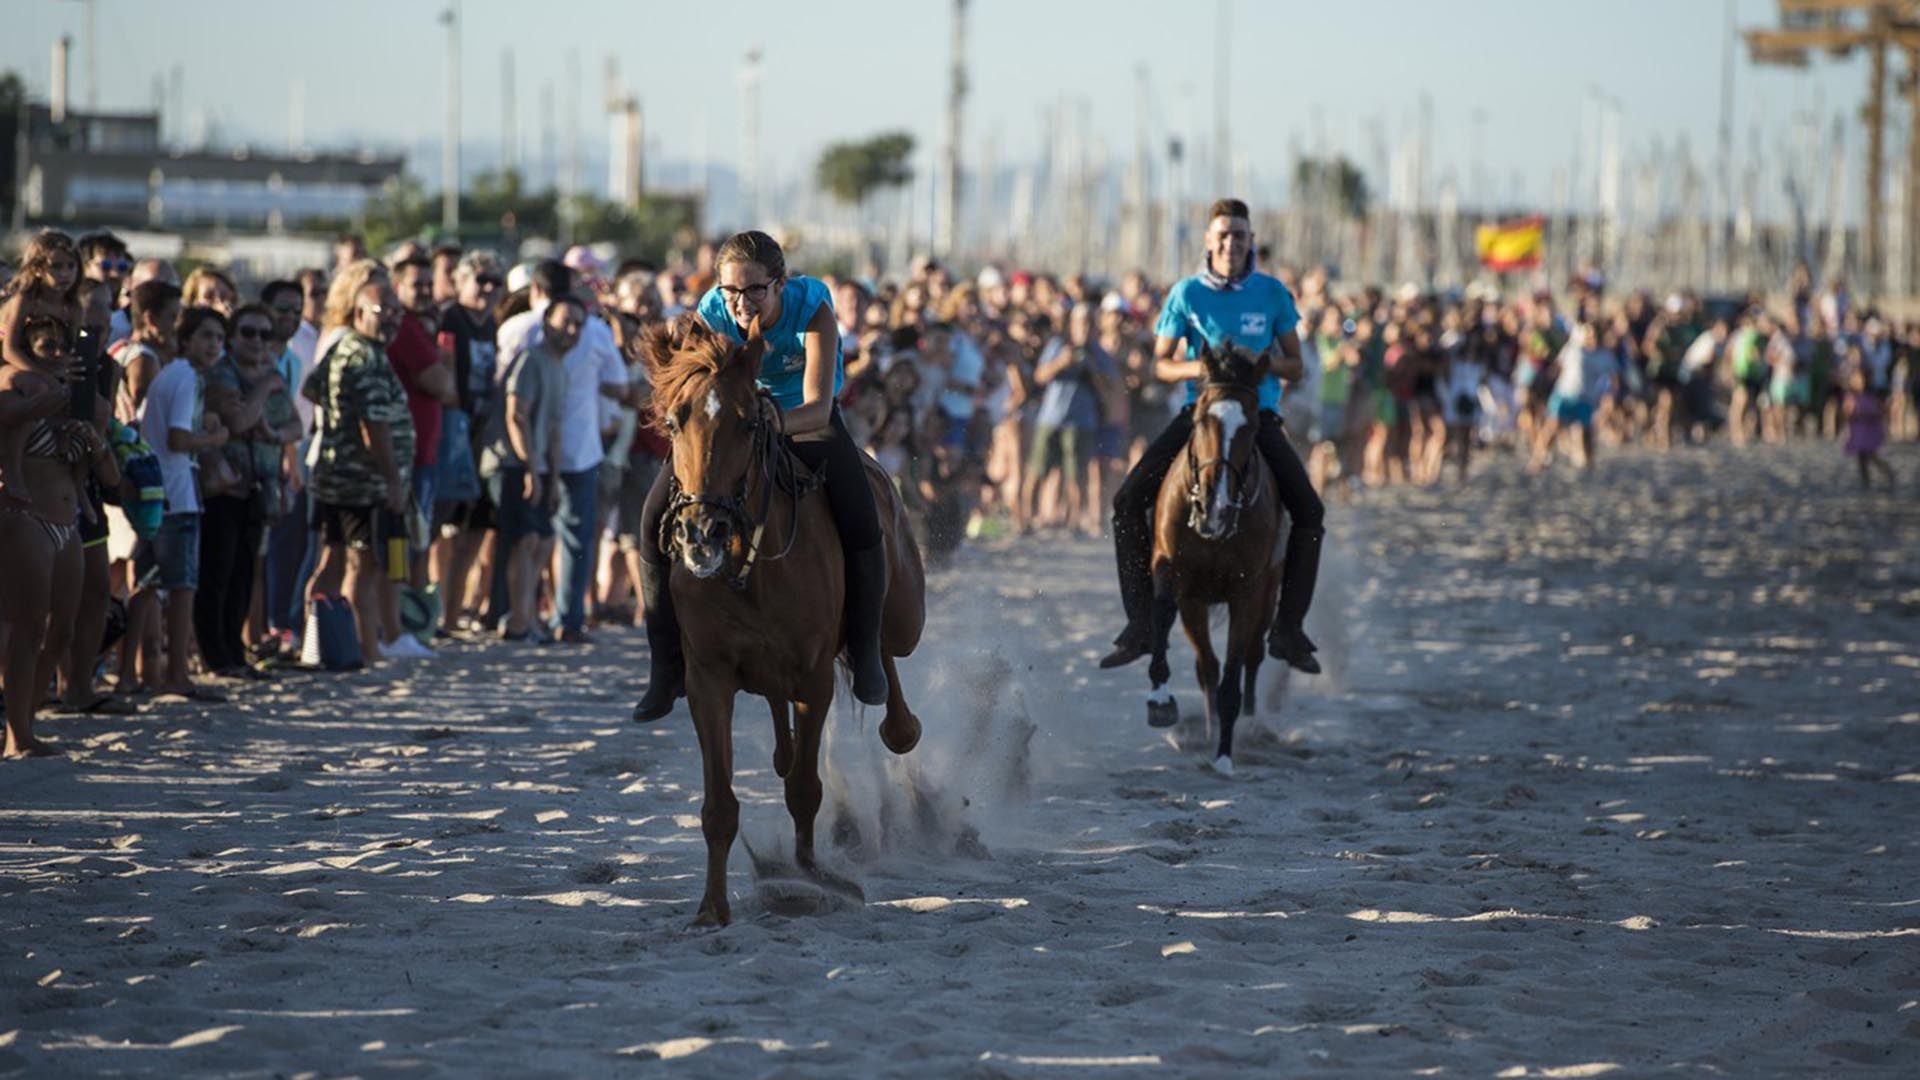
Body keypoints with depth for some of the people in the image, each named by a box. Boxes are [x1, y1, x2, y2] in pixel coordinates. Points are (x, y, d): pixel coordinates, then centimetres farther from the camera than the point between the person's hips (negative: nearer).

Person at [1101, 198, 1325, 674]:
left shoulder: (1272, 293, 1)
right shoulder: (1187, 293, 0)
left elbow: (1296, 368, 5)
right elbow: (1161, 363, 4)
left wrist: (1264, 362, -16)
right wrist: (1199, 369, -17)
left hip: (1258, 416, 0)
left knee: (1310, 513, -18)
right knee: (1128, 500, -17)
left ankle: (1288, 629, -5)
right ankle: (1140, 624, -10)